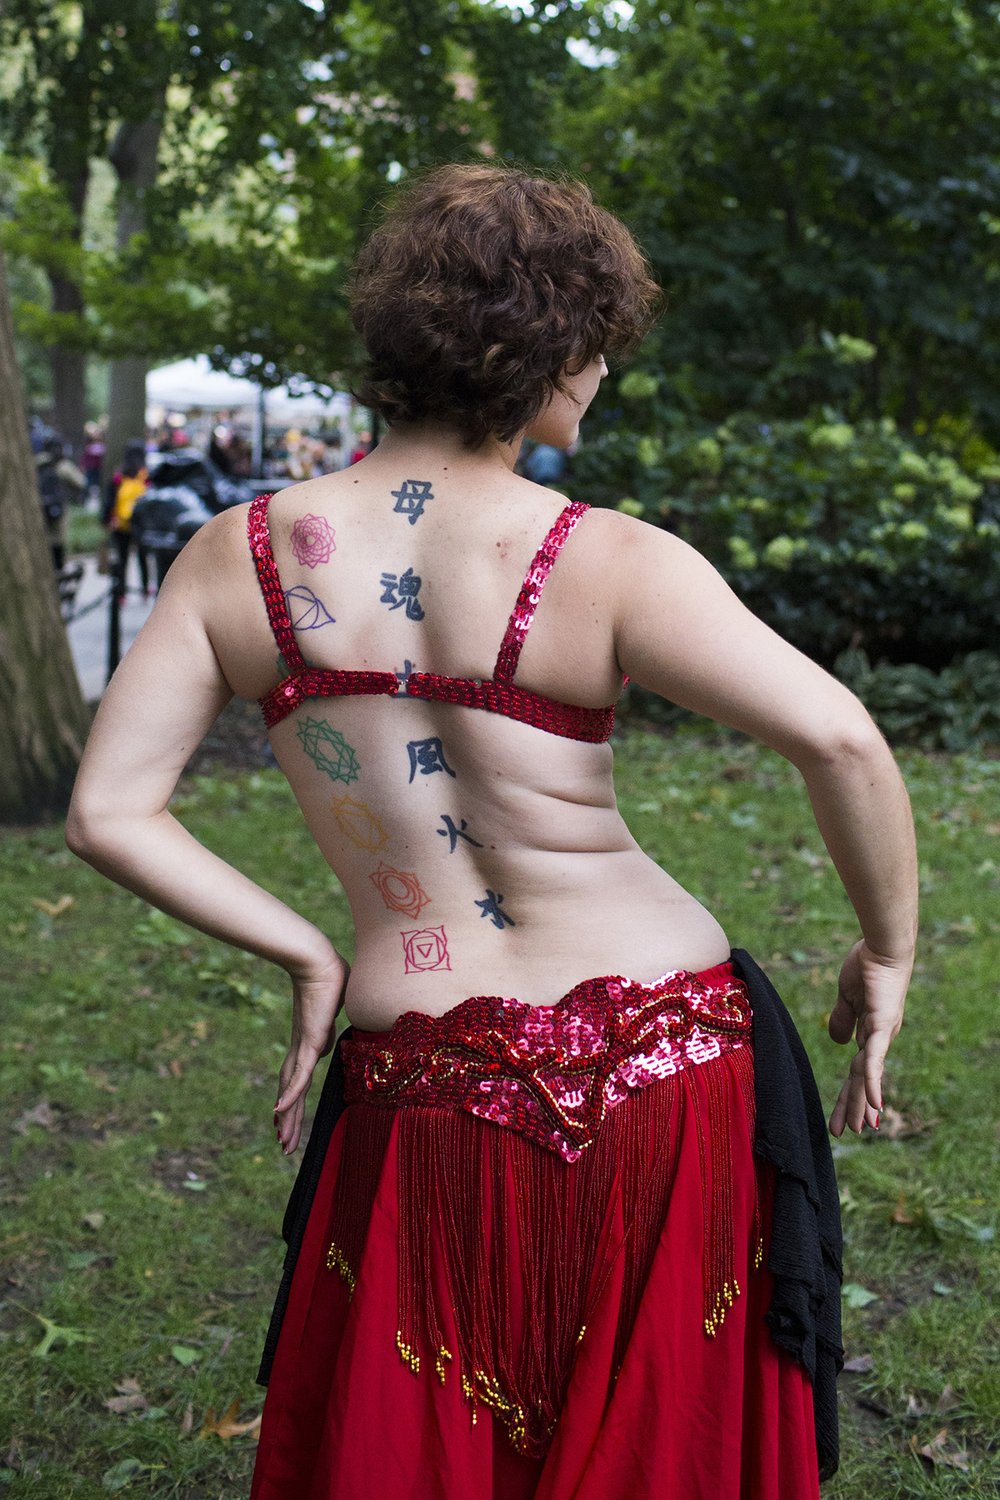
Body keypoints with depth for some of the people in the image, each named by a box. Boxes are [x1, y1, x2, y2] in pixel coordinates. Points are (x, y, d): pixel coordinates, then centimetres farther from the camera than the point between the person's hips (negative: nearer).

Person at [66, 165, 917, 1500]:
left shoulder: (240, 557, -2)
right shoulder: (608, 564, -12)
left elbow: (109, 812, -2)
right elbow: (842, 742, -19)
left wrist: (305, 956, 5)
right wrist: (888, 955, -3)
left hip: (420, 1103, 2)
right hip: (663, 1061, -2)